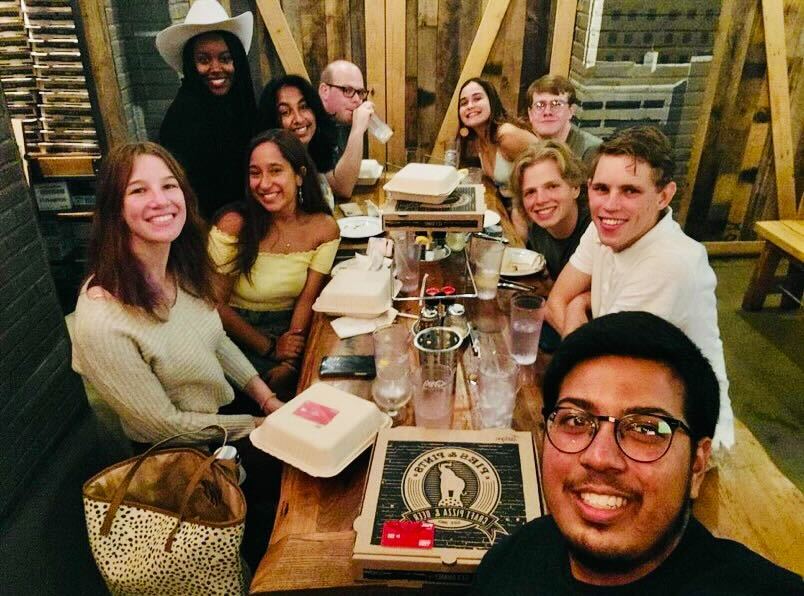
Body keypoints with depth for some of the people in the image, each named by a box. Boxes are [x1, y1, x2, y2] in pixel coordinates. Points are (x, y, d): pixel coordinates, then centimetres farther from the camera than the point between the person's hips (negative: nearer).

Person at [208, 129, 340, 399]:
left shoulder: (324, 228, -5)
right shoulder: (233, 225, -14)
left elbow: (306, 300, -6)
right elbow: (217, 304, -9)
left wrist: (289, 362, -18)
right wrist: (270, 347, -13)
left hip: (290, 330, 3)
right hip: (238, 334, -3)